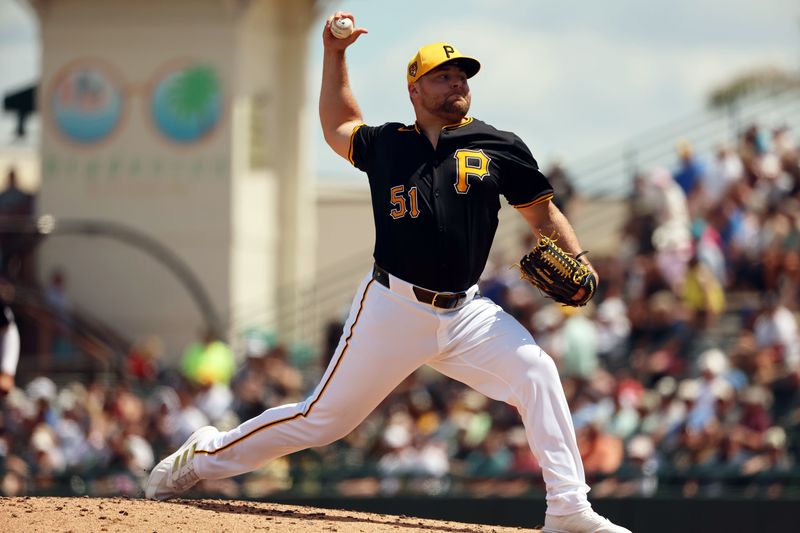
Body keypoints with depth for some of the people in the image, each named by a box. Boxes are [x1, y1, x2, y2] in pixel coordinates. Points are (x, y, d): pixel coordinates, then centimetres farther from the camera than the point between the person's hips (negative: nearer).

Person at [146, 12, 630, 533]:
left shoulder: (499, 147, 5)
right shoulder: (386, 145, 8)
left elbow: (543, 213, 8)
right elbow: (338, 127, 29)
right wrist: (334, 55, 22)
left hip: (465, 311, 1)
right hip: (393, 309, -1)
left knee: (536, 372, -20)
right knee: (323, 418, 2)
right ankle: (207, 454, 21)